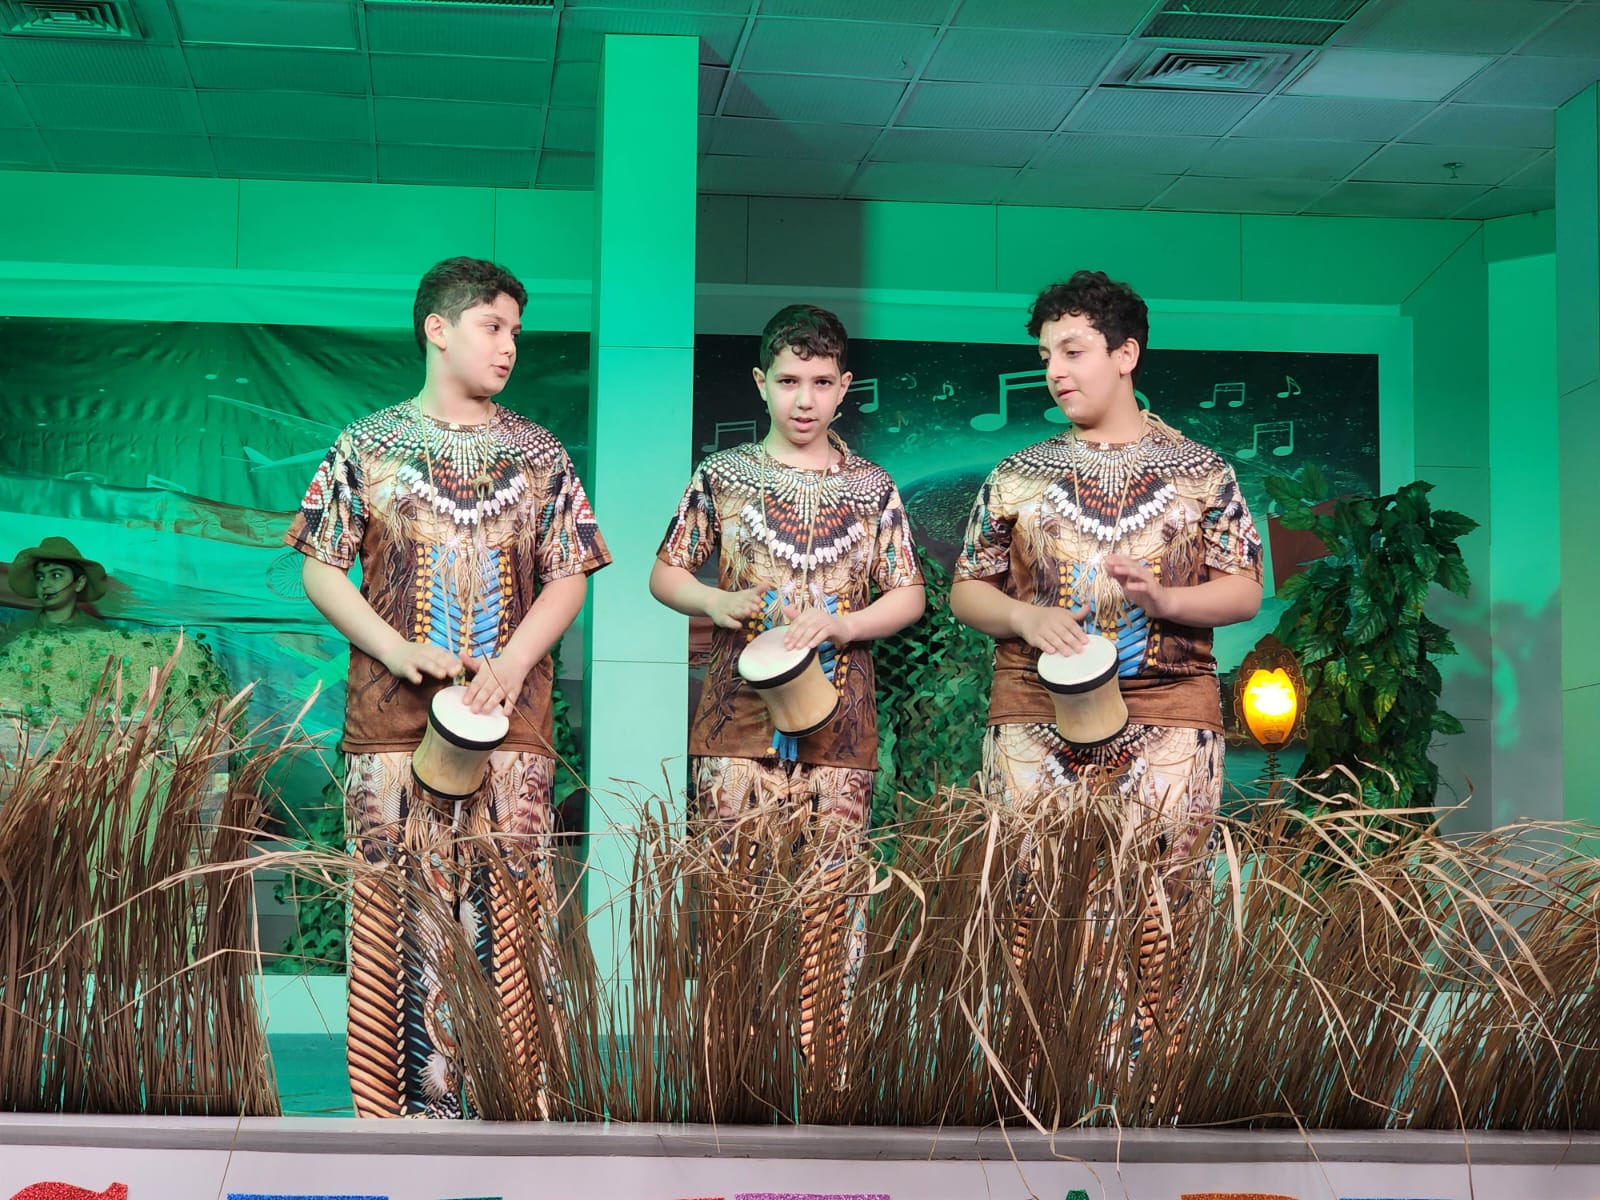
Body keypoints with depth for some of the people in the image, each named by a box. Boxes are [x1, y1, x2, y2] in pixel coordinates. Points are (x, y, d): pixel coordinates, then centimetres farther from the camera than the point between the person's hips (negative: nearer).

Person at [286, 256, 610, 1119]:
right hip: (393, 723, -1)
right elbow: (321, 571, 4)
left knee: (505, 914, 0)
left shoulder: (539, 456, 10)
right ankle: (398, 1101, 6)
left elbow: (567, 579, 7)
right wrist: (397, 649, -10)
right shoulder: (367, 447, 6)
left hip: (511, 724, 1)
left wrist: (510, 664, -9)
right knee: (400, 913, -1)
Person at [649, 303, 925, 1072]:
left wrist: (837, 625, -12)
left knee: (829, 901, 2)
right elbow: (665, 574, 10)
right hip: (737, 724, 0)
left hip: (838, 733, 1)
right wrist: (715, 603, -10)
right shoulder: (722, 477, 5)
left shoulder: (872, 489, 6)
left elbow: (909, 597, 5)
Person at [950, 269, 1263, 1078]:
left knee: (1152, 906, -4)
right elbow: (966, 589, 13)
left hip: (1167, 712, -2)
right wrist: (1026, 618, -7)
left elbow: (1243, 590, 4)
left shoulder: (1200, 472, 8)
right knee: (1033, 903, -1)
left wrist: (1165, 600, -15)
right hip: (1035, 713, 2)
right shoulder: (1018, 475, 13)